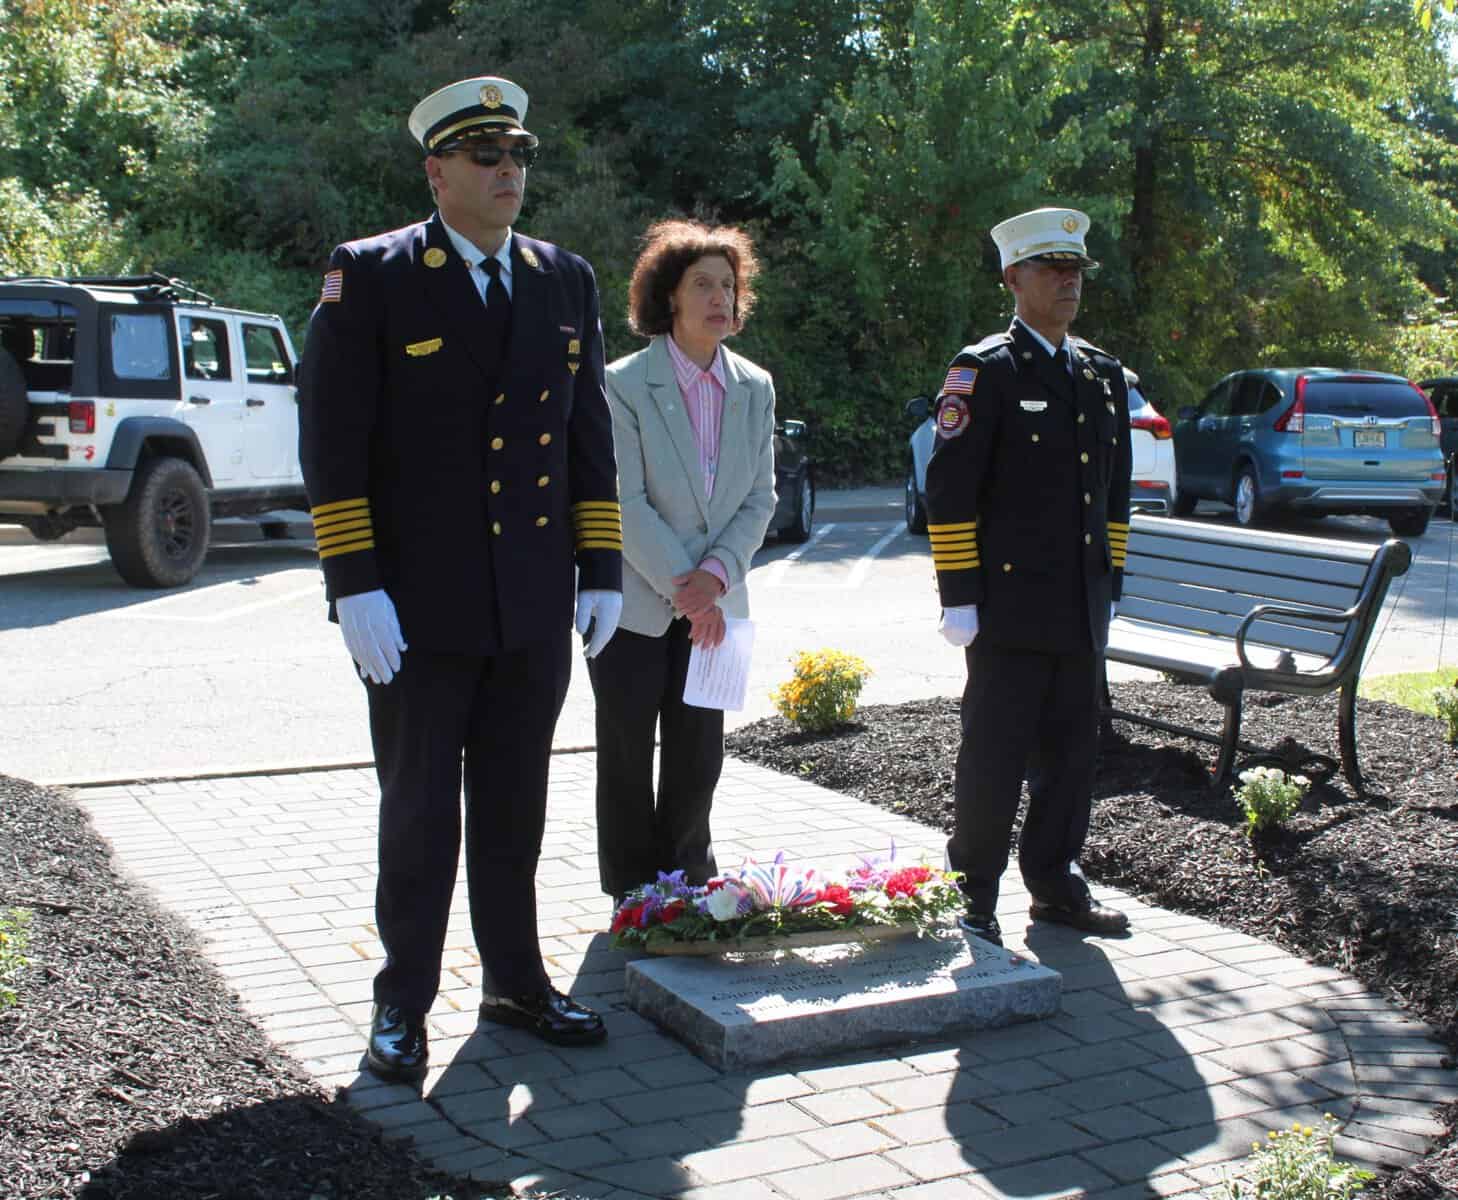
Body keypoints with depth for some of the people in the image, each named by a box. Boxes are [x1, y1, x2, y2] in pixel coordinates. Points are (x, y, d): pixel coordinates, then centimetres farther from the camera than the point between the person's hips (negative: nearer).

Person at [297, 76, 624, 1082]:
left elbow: (590, 434, 11)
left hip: (537, 611, 4)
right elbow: (332, 441, -8)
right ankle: (403, 1002, 21)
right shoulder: (370, 277, -4)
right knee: (419, 812, 6)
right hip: (419, 610, -4)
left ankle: (515, 981, 28)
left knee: (515, 808, 13)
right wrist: (355, 585, -14)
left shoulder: (566, 280, 9)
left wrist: (603, 569, 6)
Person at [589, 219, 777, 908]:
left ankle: (687, 885, 25)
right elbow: (626, 503, -14)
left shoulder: (755, 388, 5)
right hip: (634, 603, -4)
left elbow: (759, 499, 4)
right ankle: (632, 895, 20)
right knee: (628, 755, 6)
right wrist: (682, 589, -16)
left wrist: (716, 576, -11)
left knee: (698, 755, 8)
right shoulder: (624, 384, -10)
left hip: (711, 606, 4)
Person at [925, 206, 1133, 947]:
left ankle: (1055, 885, 26)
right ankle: (972, 901, 11)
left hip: (1081, 610, 7)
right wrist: (957, 595, -15)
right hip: (1010, 605, -7)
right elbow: (949, 489, -11)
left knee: (1071, 751, 13)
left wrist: (1110, 585, 16)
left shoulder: (1104, 375, 15)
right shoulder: (985, 371, -7)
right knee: (994, 757, -1)